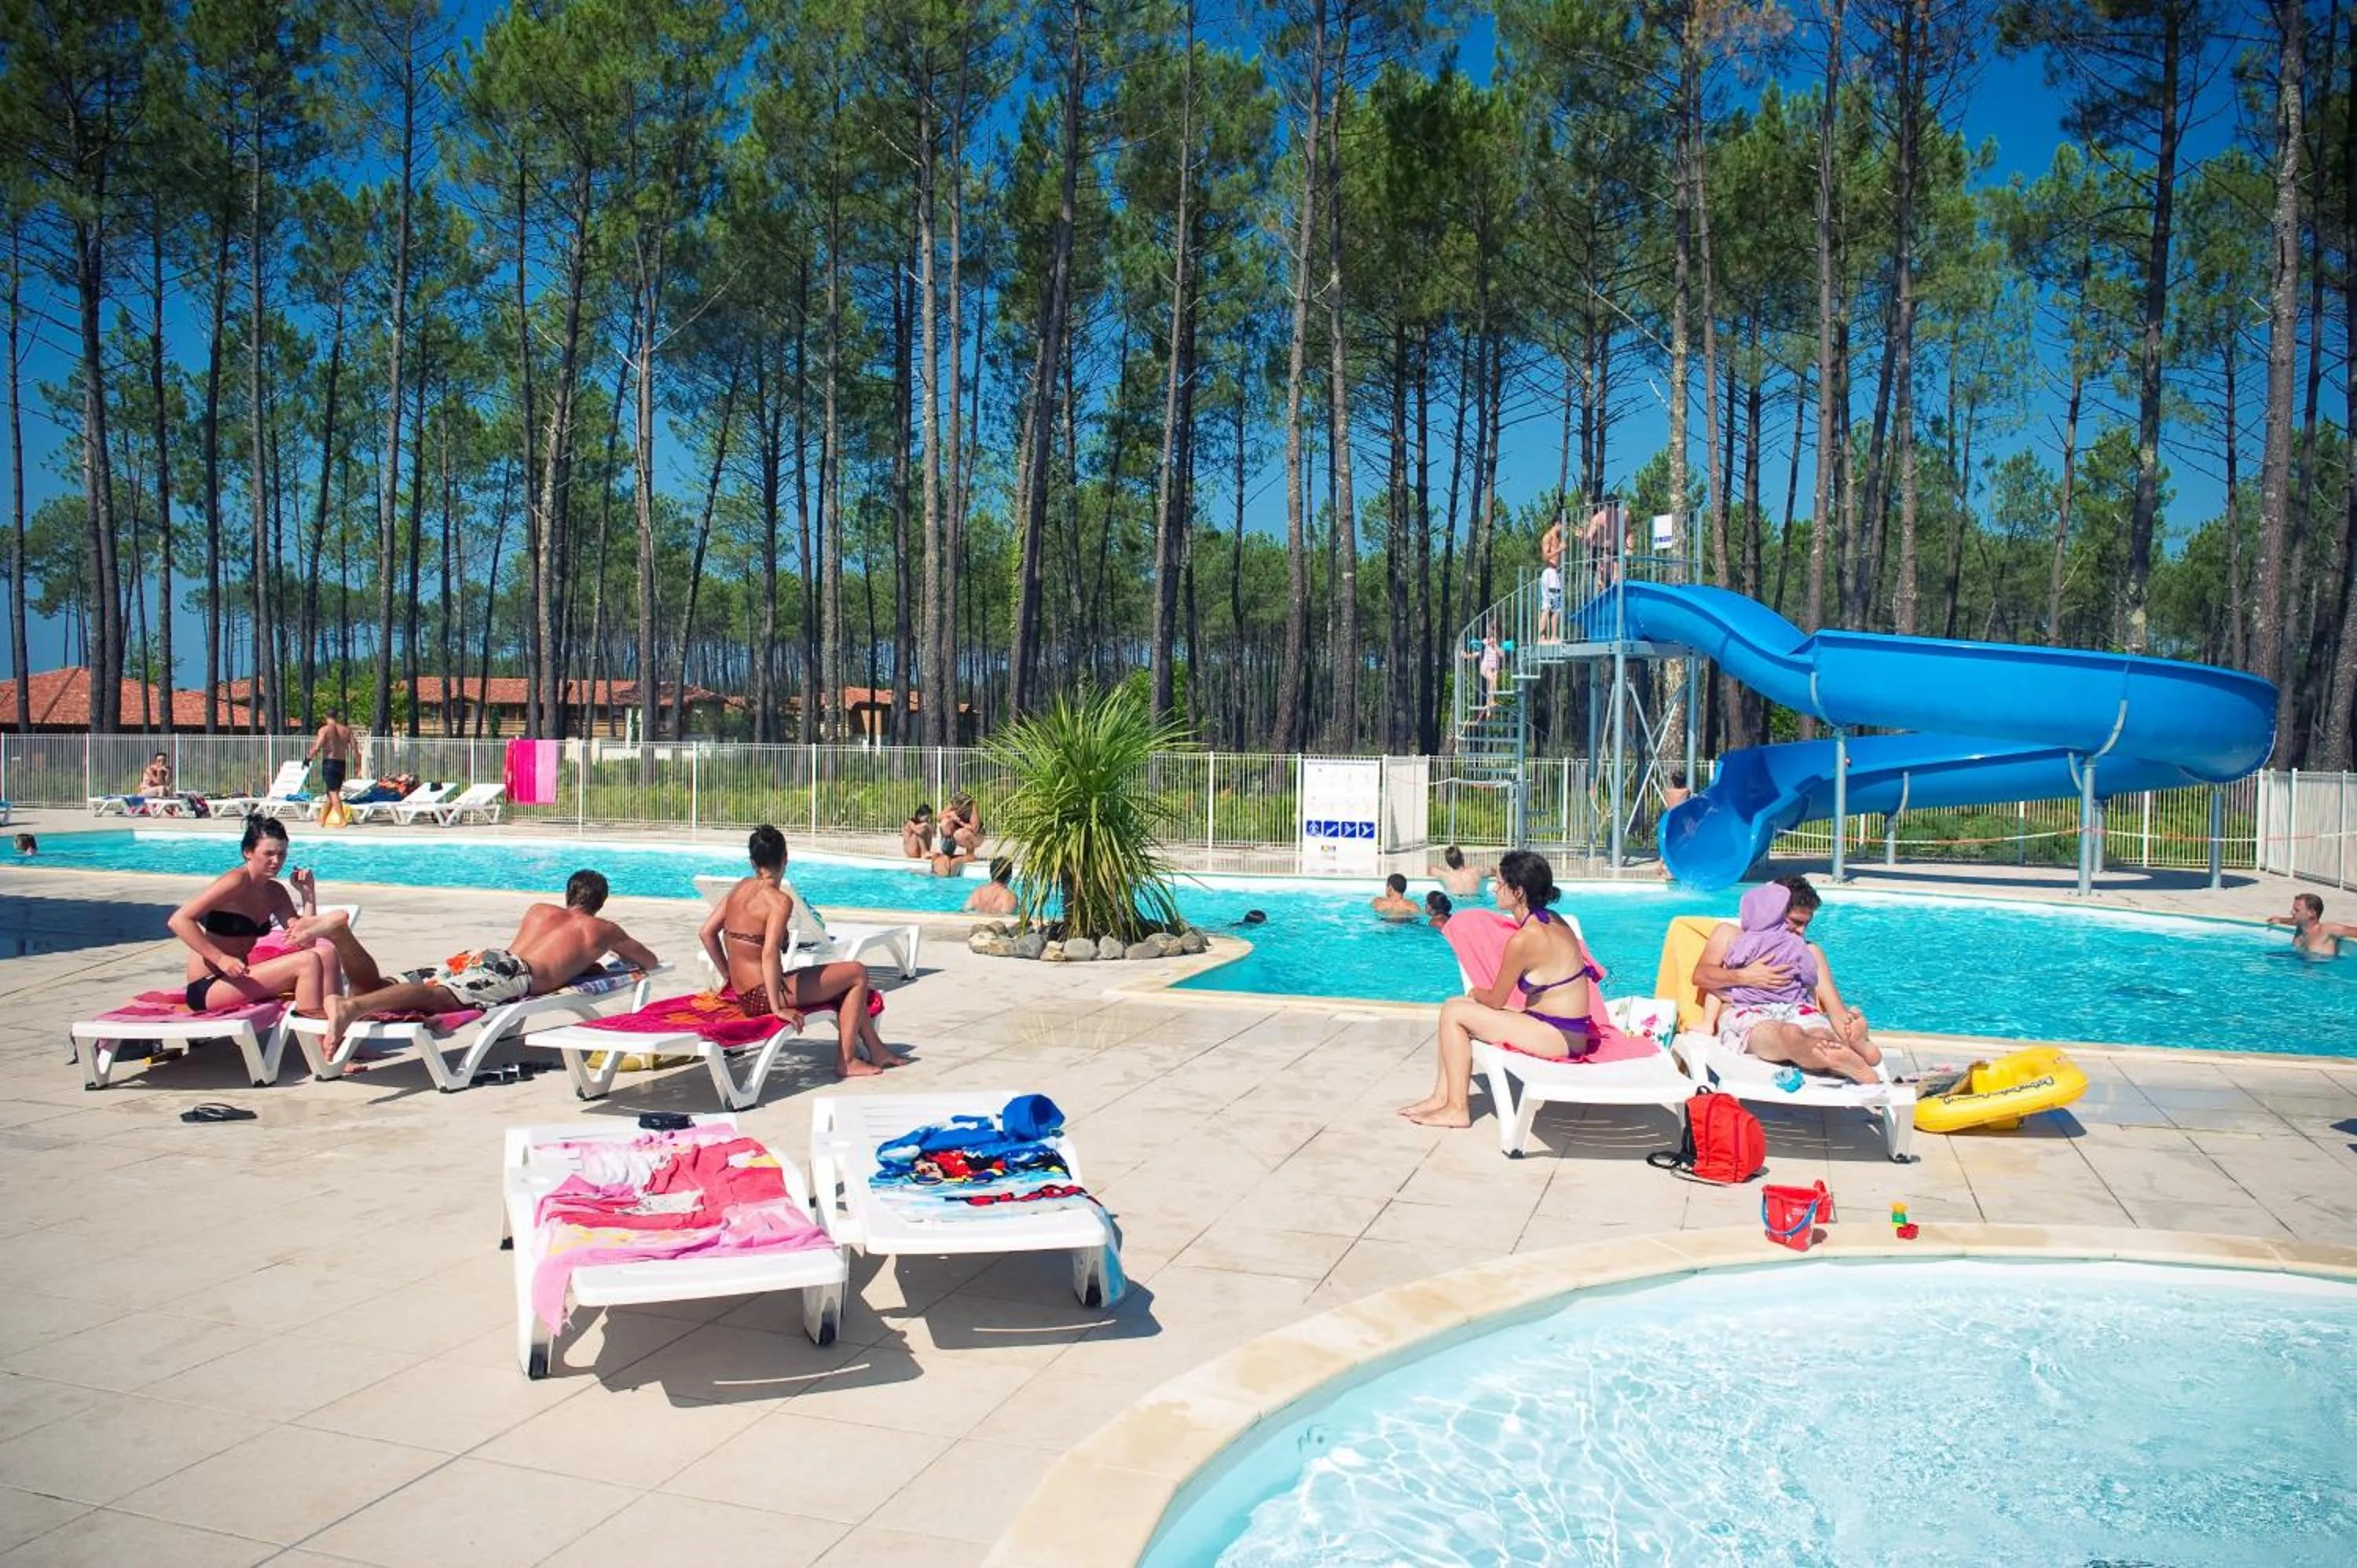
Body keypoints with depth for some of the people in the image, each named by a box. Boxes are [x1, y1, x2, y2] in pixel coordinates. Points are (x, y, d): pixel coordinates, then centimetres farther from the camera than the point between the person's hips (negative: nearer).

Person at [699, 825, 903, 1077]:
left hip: (744, 996, 9)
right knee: (858, 973, 2)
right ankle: (847, 1061, 5)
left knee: (843, 980, 24)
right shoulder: (779, 900, -17)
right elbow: (770, 953, -29)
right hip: (763, 997, -9)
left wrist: (728, 977, 17)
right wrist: (777, 1008, -26)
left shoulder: (741, 888, 7)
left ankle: (876, 1050, 30)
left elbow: (706, 933, 10)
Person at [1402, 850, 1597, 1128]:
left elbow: (1495, 1001, -8)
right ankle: (1442, 1096, 11)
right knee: (1455, 1006, 11)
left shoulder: (1524, 939, -21)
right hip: (1567, 1032, 10)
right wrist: (1481, 994, 12)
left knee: (1454, 1012, -8)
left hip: (1558, 1038, -10)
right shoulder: (1551, 920, 7)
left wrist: (1476, 993, 12)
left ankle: (1457, 1110, -2)